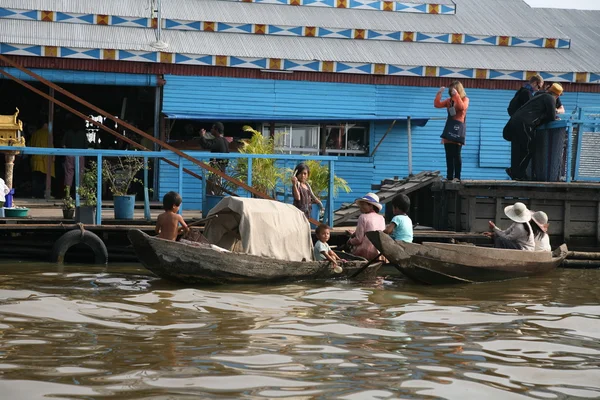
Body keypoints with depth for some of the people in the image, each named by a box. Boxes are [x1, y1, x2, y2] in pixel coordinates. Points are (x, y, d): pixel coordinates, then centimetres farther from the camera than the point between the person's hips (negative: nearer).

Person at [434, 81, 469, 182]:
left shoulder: (465, 99, 1)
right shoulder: (449, 100, 15)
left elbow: (462, 107, -21)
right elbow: (437, 105, 8)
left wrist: (456, 95, -24)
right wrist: (439, 94, -3)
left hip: (458, 128, -6)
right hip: (449, 128, 6)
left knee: (456, 154, -8)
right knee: (448, 155, 4)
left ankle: (457, 177, -4)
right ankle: (449, 176, 8)